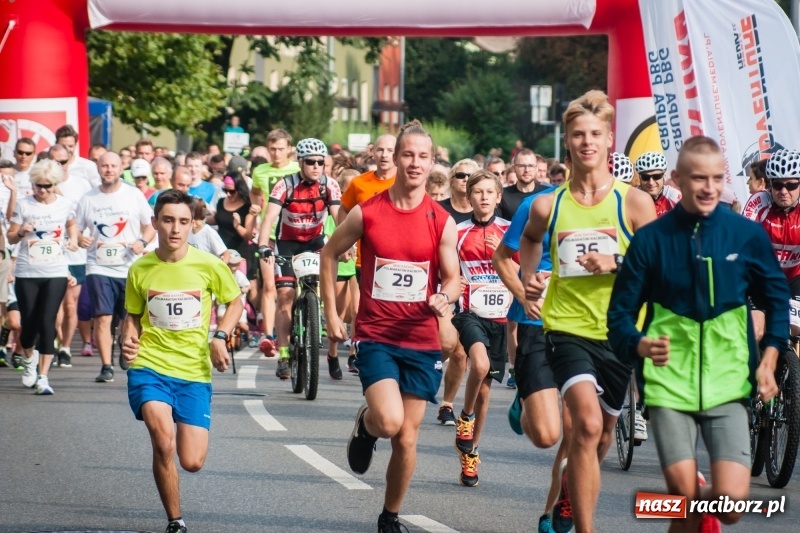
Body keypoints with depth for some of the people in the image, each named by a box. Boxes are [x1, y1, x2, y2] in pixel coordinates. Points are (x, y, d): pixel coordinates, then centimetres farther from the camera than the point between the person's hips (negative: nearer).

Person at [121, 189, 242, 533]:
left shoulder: (209, 266, -4)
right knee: (163, 441, -26)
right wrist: (129, 341, -5)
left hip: (194, 372, 1)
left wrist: (220, 337, -3)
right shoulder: (140, 269, 0)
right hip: (149, 366, -1)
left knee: (192, 463, -3)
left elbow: (235, 301, 13)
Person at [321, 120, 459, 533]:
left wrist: (445, 297, -22)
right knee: (389, 421, -23)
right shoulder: (366, 213, -4)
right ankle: (365, 425, 15)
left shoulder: (442, 222, -2)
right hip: (375, 337, -2)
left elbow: (453, 278, 3)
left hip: (421, 340, 2)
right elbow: (330, 254, 10)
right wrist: (331, 314, 6)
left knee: (406, 438, 6)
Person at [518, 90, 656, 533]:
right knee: (587, 423, -24)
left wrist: (616, 262, -19)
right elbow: (530, 239, 25)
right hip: (567, 327, -1)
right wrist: (528, 276, 8)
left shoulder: (634, 202, -4)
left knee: (602, 431, 19)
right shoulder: (548, 205, 1)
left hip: (618, 332, 2)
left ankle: (568, 494, 50)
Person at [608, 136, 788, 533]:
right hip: (669, 382, 0)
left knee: (731, 501, -11)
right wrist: (640, 344, -19)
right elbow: (621, 311, 1)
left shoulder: (748, 235, 0)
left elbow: (776, 300, 12)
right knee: (684, 497, -8)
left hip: (727, 385, 0)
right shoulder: (651, 239, -2)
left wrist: (769, 359, 1)